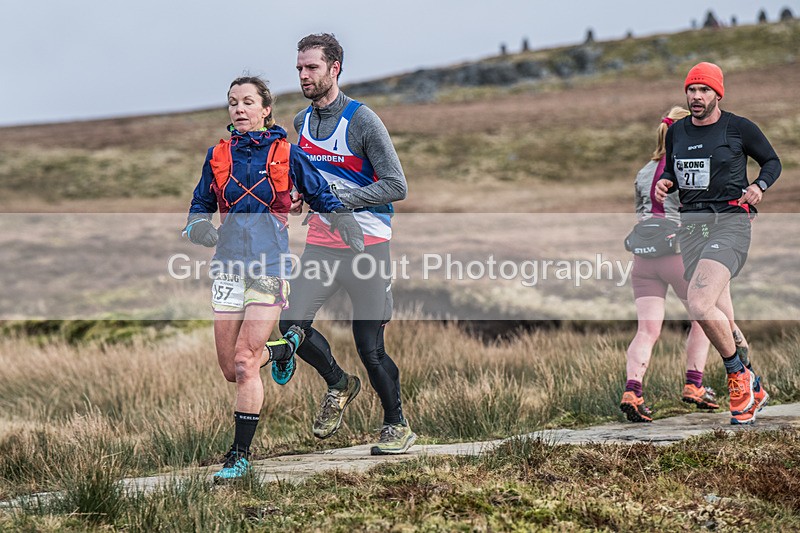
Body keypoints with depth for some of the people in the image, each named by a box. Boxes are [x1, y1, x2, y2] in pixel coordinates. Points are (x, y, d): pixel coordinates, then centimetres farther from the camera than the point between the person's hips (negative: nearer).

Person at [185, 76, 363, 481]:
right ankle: (286, 347, 37)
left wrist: (346, 223, -4)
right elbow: (199, 208, 17)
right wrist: (198, 228, -6)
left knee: (245, 362, -12)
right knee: (230, 369, 5)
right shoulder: (218, 156, 8)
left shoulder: (286, 154, 1)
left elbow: (320, 195, 12)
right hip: (228, 264, 4)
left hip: (270, 266, -4)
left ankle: (240, 455, -3)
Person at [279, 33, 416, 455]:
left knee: (369, 345, -4)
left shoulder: (362, 120, -11)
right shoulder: (302, 122, 10)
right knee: (293, 326, -8)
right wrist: (303, 196, 7)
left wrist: (338, 198, -18)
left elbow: (396, 186, -14)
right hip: (320, 243, 6)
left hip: (367, 244, -6)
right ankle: (338, 385, 19)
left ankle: (397, 425, 16)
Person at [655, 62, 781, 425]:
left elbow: (772, 161, 11)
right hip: (691, 225, 6)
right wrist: (664, 184, 5)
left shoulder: (739, 128, 0)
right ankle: (752, 391, 19)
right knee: (710, 312, 6)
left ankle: (740, 376, -7)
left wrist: (760, 185, -8)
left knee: (699, 305, -25)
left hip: (730, 221, -6)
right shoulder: (676, 132, 13)